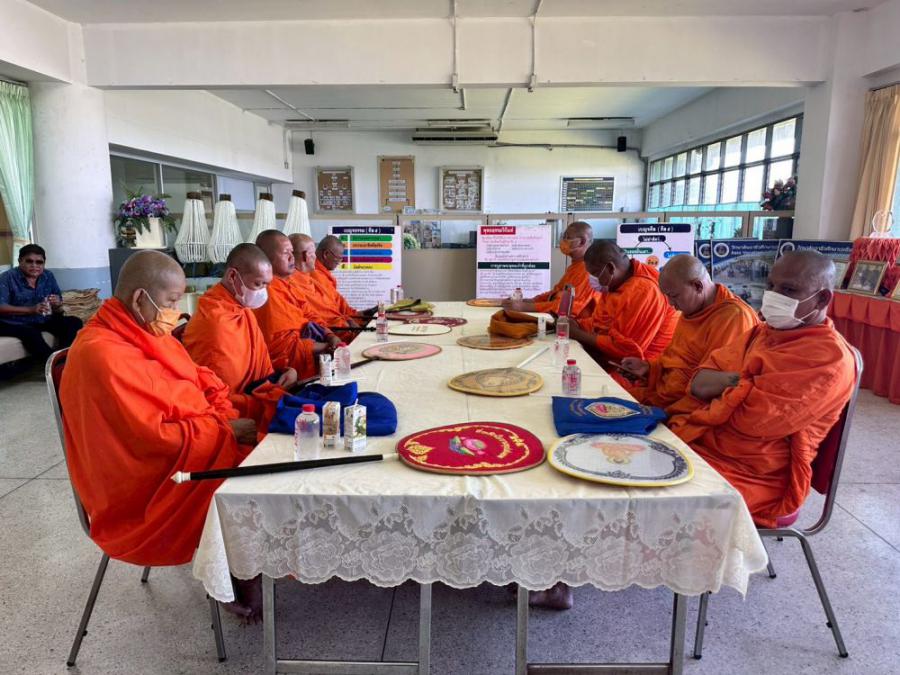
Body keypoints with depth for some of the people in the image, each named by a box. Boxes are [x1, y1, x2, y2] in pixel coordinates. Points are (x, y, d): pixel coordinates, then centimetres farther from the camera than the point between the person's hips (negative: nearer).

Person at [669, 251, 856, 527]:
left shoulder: (829, 358, -14)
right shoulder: (763, 332, 12)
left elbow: (750, 419, -22)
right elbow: (698, 383, 4)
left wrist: (720, 383, -4)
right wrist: (739, 379, -15)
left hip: (749, 474, -8)